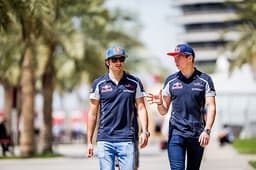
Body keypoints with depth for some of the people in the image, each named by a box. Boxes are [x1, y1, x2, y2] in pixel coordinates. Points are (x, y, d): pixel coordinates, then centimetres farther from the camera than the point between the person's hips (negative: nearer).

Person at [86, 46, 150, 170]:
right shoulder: (99, 84, 6)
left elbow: (141, 108, 6)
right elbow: (92, 113, 8)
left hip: (126, 140, 0)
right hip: (104, 140, 0)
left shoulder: (134, 83, 7)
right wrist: (89, 142, 5)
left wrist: (144, 132, -9)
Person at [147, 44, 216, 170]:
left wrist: (207, 130, -14)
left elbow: (211, 107, -2)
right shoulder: (171, 80, 8)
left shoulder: (204, 80, 2)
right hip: (176, 133, 1)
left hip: (197, 135, 0)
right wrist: (159, 103, -13)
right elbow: (163, 111, 10)